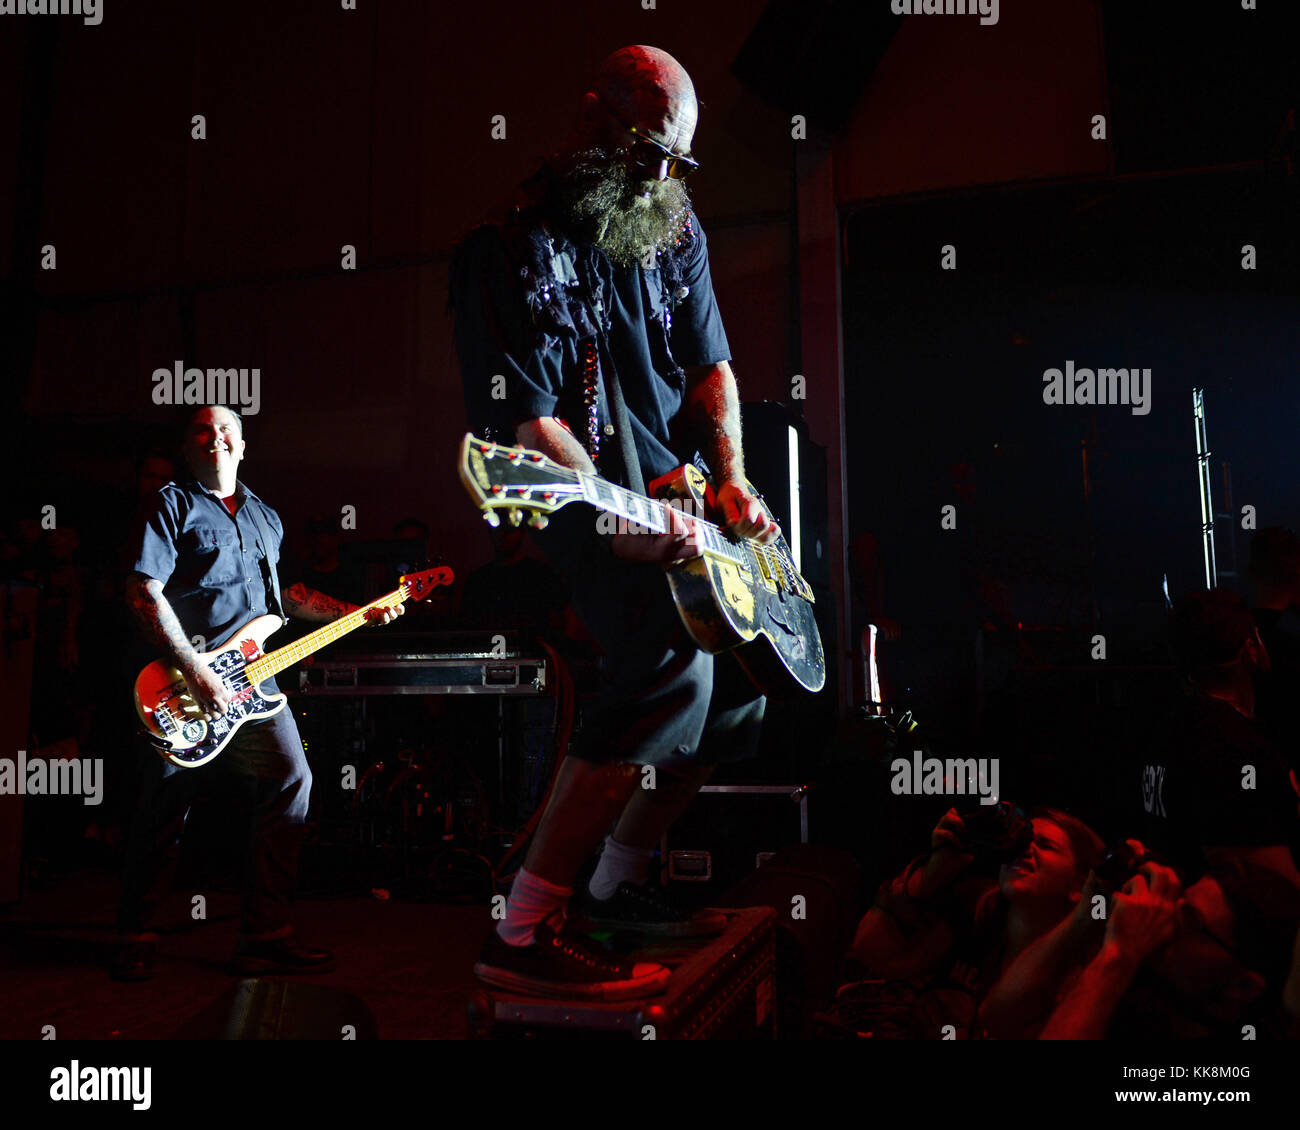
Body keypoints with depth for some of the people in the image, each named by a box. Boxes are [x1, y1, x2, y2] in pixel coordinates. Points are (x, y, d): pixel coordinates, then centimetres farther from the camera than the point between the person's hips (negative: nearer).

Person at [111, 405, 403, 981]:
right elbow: (144, 592, -11)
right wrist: (196, 673, -19)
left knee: (290, 783, -4)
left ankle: (265, 937, 5)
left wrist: (361, 612, 19)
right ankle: (136, 939, 19)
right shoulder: (172, 505, -1)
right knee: (163, 812, 1)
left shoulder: (265, 518, 20)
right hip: (184, 684, -5)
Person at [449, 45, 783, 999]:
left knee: (741, 684, 10)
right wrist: (620, 521, -30)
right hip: (579, 489, -8)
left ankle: (621, 884, 25)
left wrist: (731, 480, 0)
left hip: (675, 482, 9)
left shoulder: (674, 228, 11)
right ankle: (525, 935, -20)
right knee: (674, 665, -28)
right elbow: (526, 420, -18)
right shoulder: (515, 248, -11)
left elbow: (710, 366, 16)